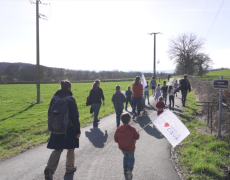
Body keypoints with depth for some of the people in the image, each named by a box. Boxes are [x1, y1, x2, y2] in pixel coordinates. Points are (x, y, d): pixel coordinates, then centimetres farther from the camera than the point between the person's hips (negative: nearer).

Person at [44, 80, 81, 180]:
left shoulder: (54, 98, 2)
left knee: (57, 150, 11)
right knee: (70, 149, 15)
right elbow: (75, 117, -13)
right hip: (70, 129, -4)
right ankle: (69, 167, 29)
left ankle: (49, 169, -6)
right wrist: (78, 130, -7)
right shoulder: (71, 99, -13)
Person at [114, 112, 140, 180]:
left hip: (122, 148, 3)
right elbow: (137, 137, -10)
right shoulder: (132, 129, -22)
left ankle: (125, 170, 31)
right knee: (131, 158, 16)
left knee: (126, 157, 28)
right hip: (130, 148, -3)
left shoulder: (118, 129, -15)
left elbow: (116, 139, -8)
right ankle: (129, 169, -7)